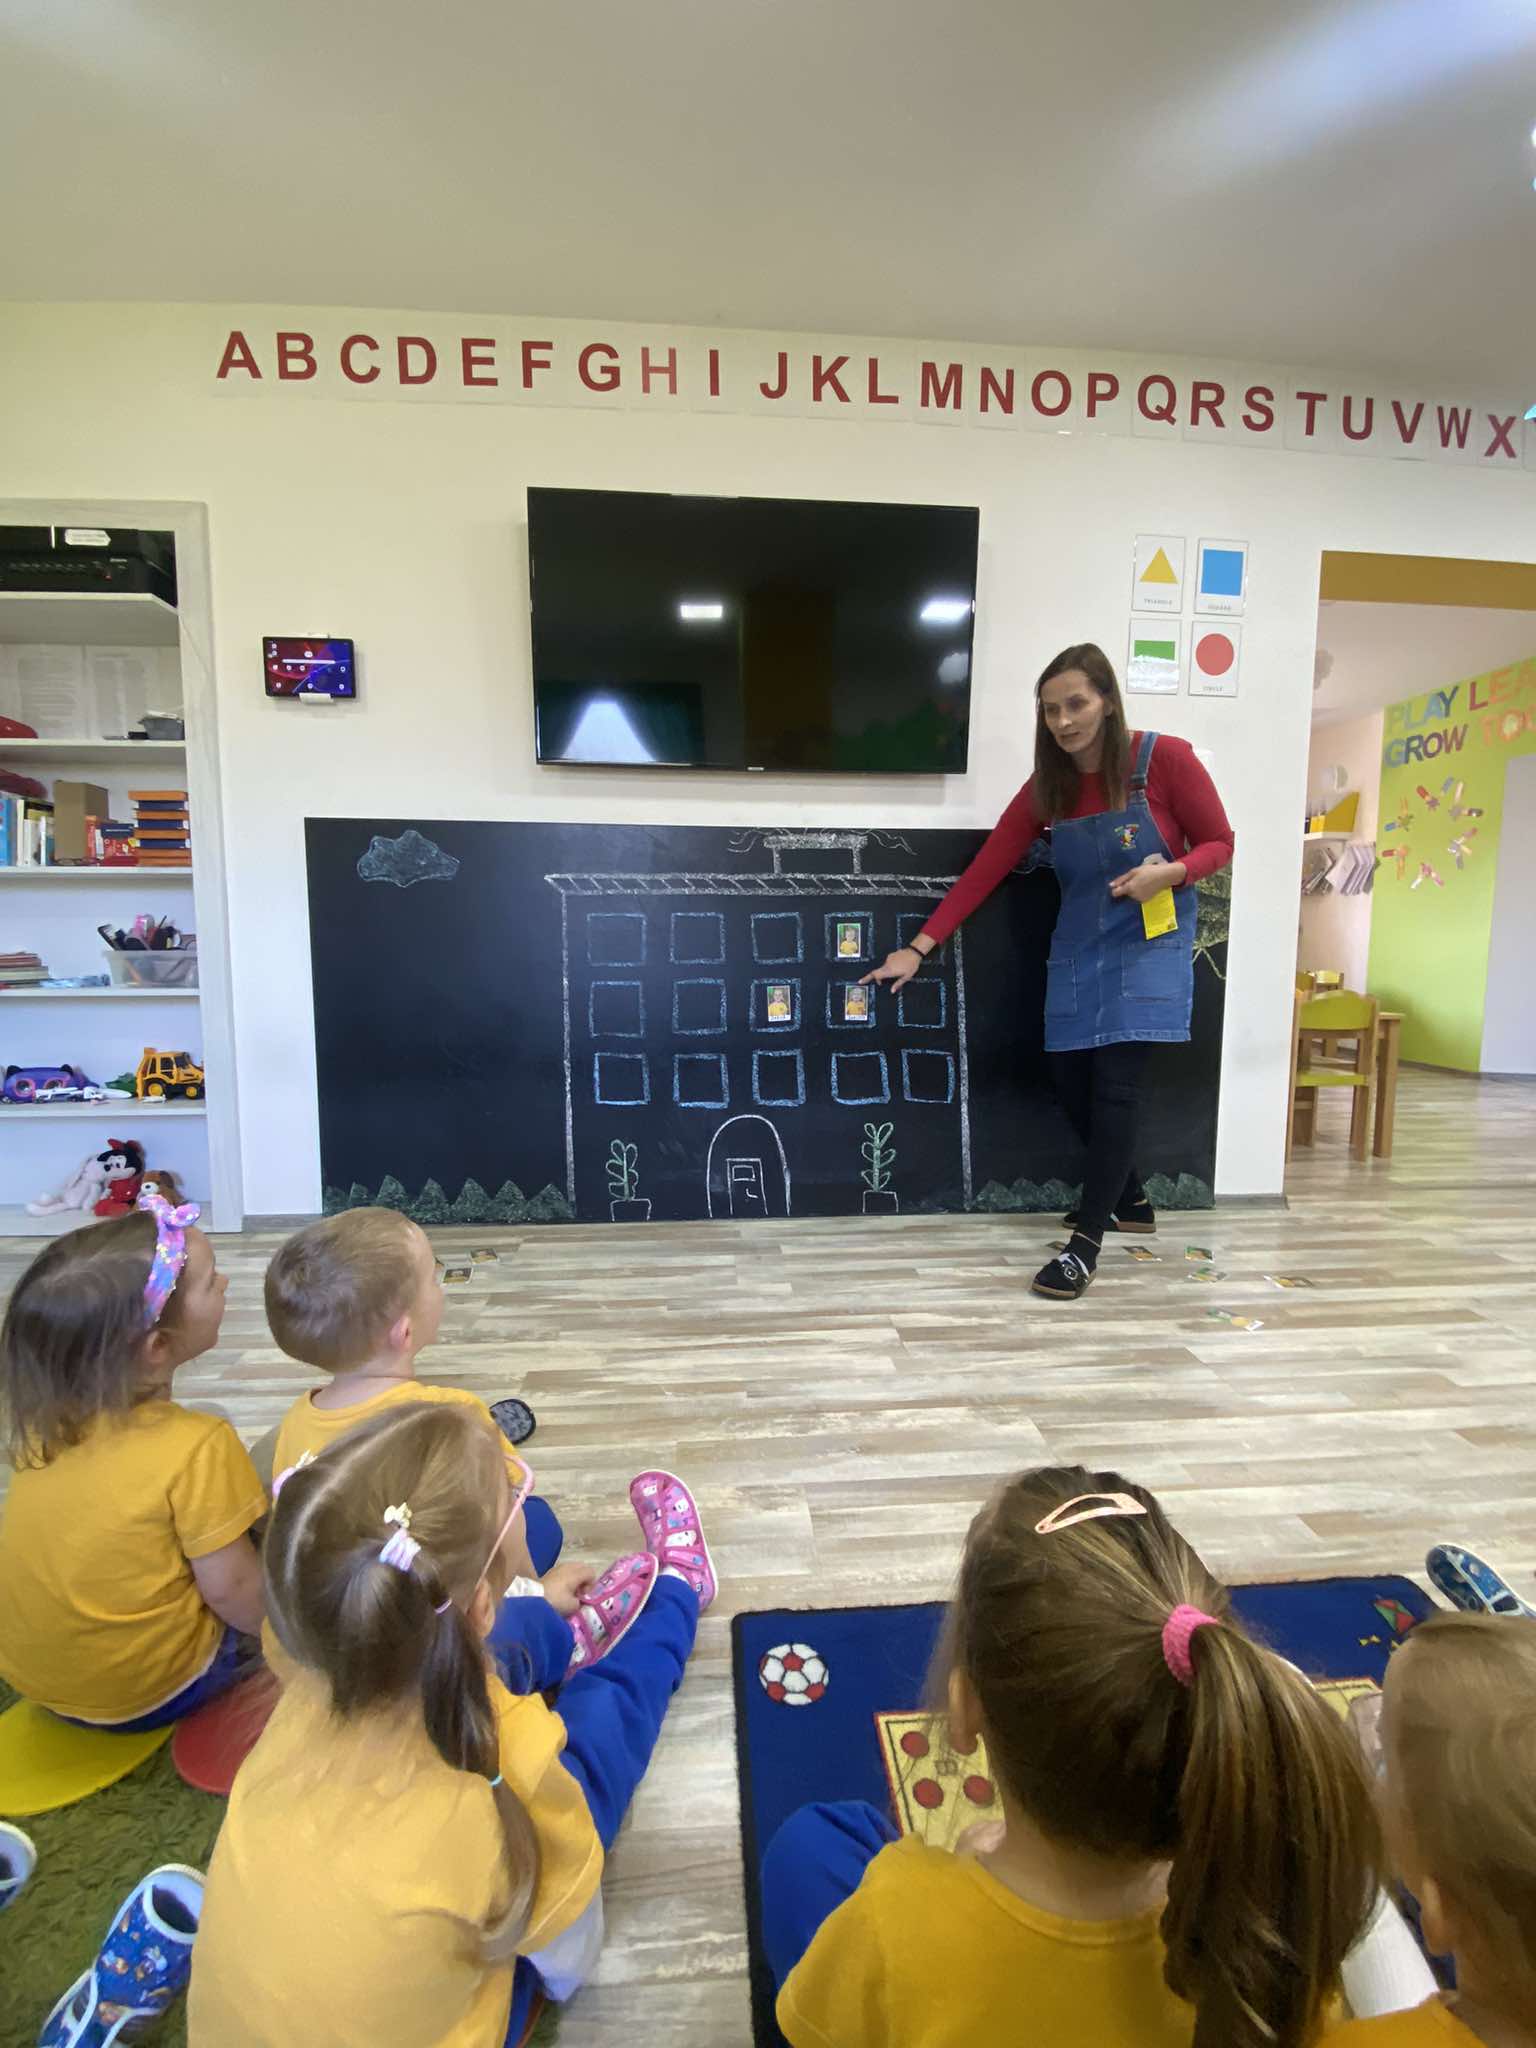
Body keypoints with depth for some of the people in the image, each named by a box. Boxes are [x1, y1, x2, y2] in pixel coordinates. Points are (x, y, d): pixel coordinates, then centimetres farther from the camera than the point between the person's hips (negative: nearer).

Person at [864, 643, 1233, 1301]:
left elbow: (1219, 842, -2)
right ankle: (1130, 1200, 30)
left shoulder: (1165, 759, -11)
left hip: (1149, 943, -4)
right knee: (1071, 1080, 3)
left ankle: (1085, 1244, -4)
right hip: (1079, 946, 4)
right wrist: (920, 946, -7)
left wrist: (1171, 871, -25)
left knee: (1115, 1082, -13)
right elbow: (985, 868, -3)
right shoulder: (1047, 787, 0)